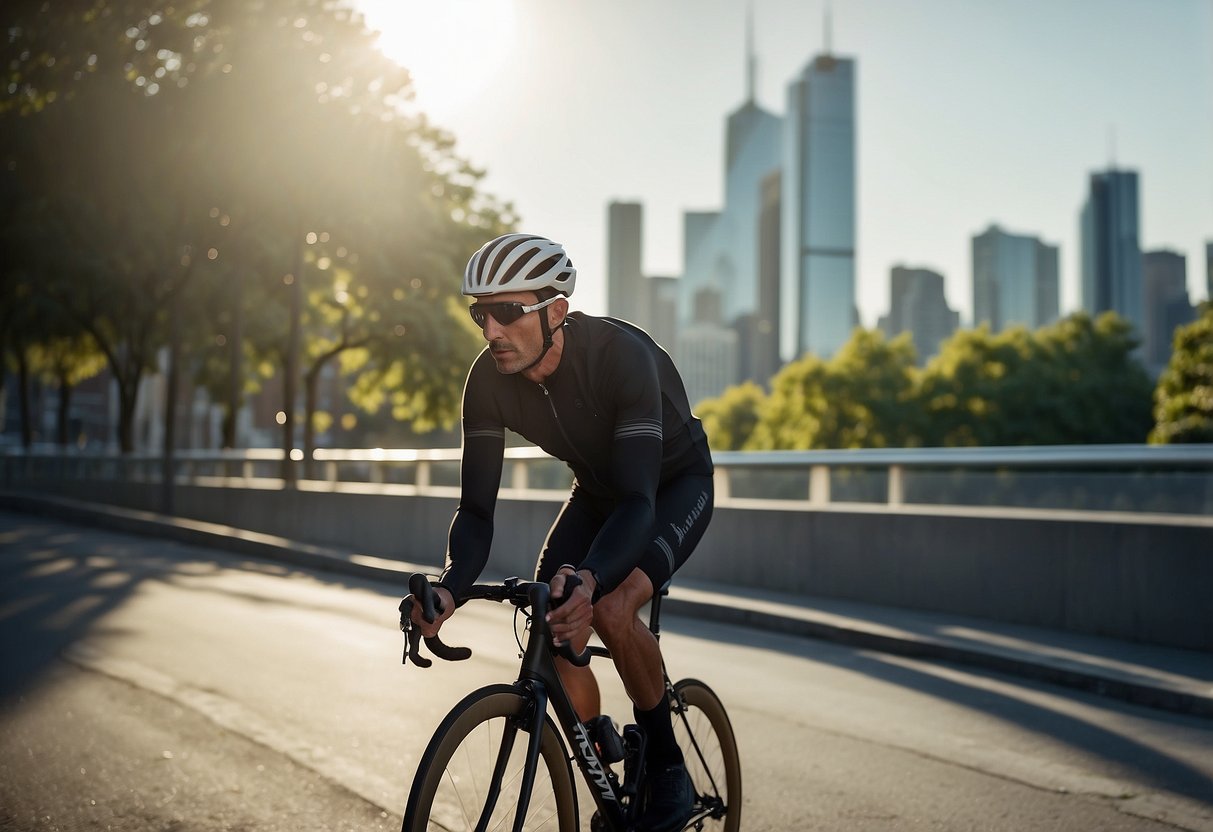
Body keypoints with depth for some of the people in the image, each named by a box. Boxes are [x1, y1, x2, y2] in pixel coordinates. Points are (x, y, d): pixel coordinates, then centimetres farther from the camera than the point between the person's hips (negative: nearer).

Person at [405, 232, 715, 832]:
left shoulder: (621, 355, -37)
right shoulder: (488, 380, -21)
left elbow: (638, 500, -43)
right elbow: (477, 507, -21)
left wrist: (589, 578, -62)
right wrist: (450, 586, -41)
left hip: (675, 484, -5)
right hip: (596, 490, 5)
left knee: (611, 610, -30)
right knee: (553, 638, -11)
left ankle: (668, 770, -5)